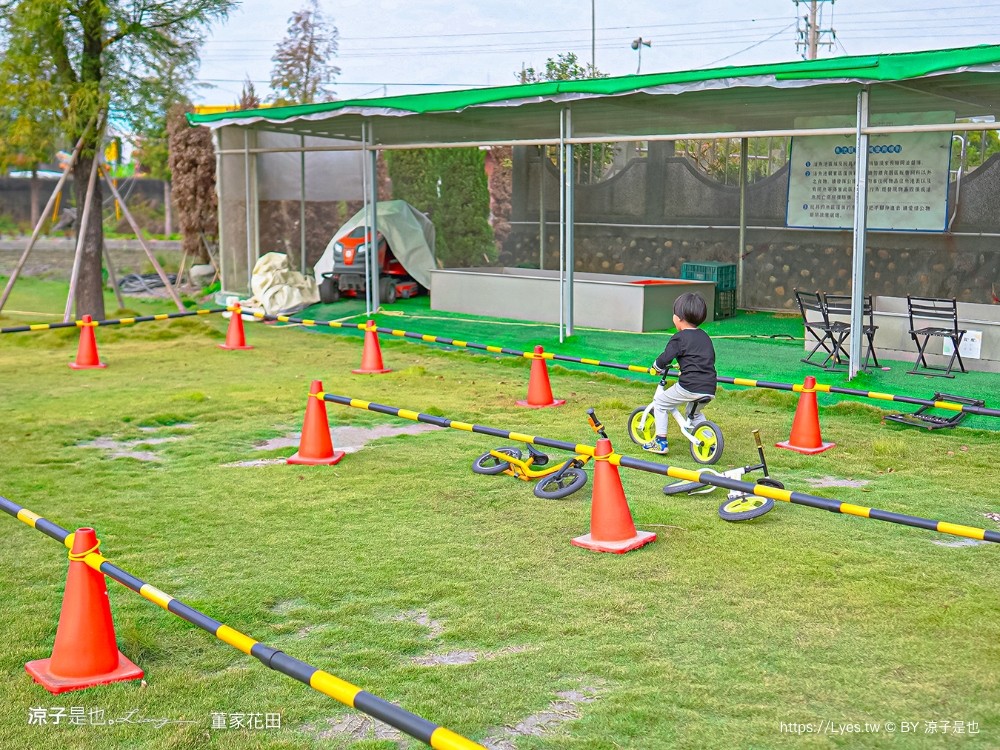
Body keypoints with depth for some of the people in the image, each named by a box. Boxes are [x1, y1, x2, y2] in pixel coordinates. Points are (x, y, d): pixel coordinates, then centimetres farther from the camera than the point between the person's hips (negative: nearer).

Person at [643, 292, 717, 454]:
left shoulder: (679, 338, -4)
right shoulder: (705, 336, 18)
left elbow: (665, 358, -10)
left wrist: (656, 366, 12)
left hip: (689, 387, -7)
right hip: (710, 389, 7)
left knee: (660, 402, 11)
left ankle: (660, 442, 7)